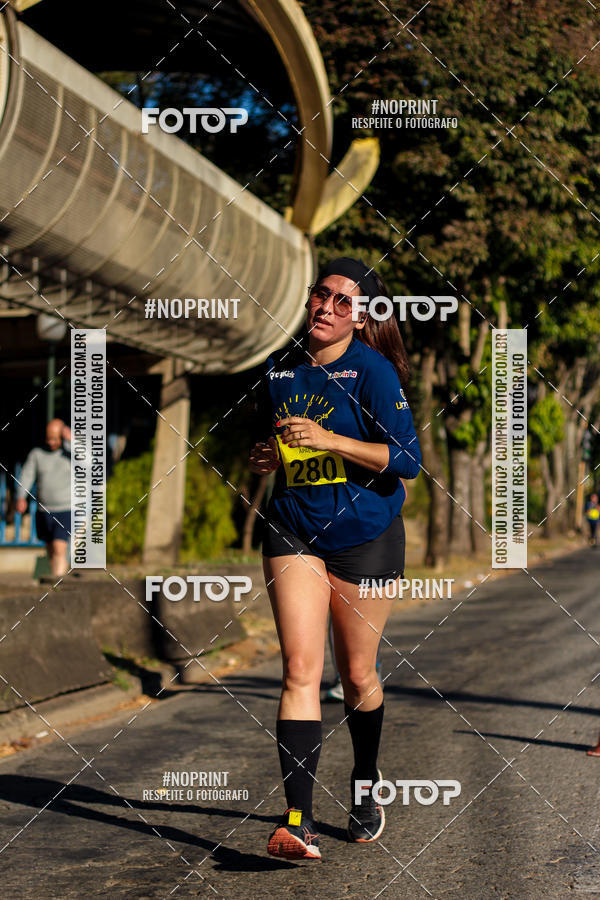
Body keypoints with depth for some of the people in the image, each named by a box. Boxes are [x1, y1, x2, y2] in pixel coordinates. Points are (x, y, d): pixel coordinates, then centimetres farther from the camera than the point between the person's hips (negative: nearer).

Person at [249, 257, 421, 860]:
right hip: (293, 533, 3)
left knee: (356, 675, 9)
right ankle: (299, 823, -17)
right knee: (300, 668, -11)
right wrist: (263, 460, 0)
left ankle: (366, 786, 36)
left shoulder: (372, 371, -9)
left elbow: (406, 460, -17)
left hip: (365, 537, -3)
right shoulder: (280, 371, 6)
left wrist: (329, 440, -25)